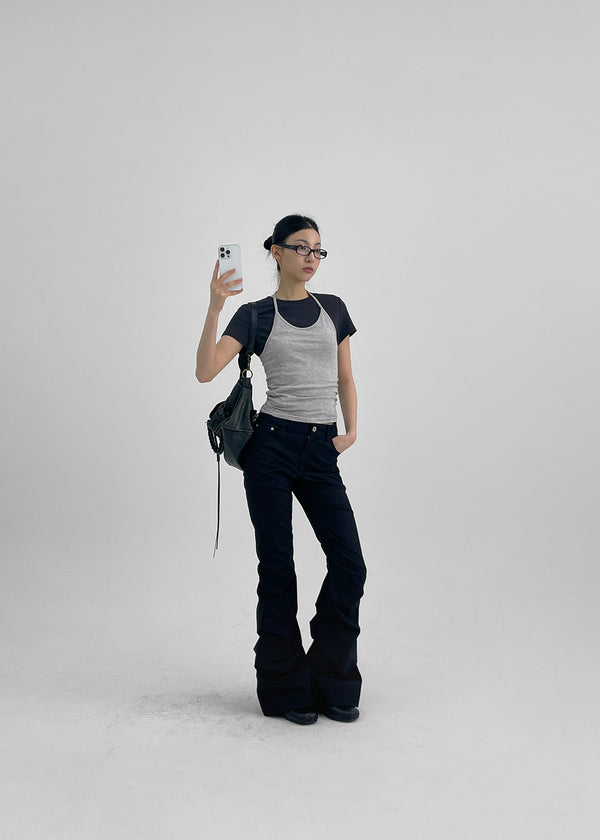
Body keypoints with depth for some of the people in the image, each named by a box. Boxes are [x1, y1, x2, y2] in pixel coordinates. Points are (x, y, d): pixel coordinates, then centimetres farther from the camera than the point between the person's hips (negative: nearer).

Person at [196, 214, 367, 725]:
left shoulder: (333, 309, 13)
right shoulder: (256, 315, 2)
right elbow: (206, 372, -11)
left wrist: (351, 430, 4)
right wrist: (215, 307, -20)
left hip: (321, 452, 4)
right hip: (273, 445, -3)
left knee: (349, 564, -3)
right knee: (278, 567, 2)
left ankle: (332, 681, 14)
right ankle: (286, 687, 17)